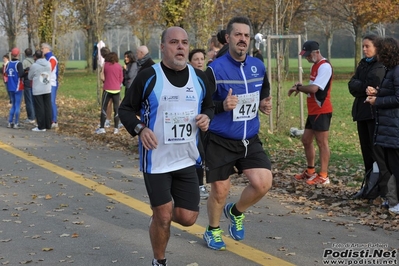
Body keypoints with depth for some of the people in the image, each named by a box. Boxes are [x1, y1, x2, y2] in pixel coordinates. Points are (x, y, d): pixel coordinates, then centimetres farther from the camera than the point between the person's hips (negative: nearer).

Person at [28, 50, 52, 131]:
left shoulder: (34, 66, -13)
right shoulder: (48, 64, 0)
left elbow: (30, 77, 1)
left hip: (38, 90, -5)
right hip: (47, 89, 5)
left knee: (39, 108, 1)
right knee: (47, 107, 11)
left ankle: (41, 127, 3)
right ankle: (48, 125, 16)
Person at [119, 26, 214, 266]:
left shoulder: (199, 77, 3)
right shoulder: (148, 76, -10)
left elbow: (209, 106, 17)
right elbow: (125, 109, -2)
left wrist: (207, 117, -6)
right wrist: (140, 129, -21)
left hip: (187, 160, 4)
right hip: (156, 160, -4)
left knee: (187, 218, 3)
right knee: (163, 217, -2)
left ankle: (160, 216, 39)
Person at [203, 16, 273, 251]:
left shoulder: (259, 67, 3)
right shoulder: (215, 69, -14)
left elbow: (265, 94, 20)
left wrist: (265, 105, -2)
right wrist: (222, 105, -28)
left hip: (250, 139, 4)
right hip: (220, 141, -4)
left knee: (263, 183, -10)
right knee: (220, 190, 5)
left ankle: (236, 212, 22)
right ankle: (213, 231, 34)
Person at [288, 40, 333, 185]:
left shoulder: (325, 66, -15)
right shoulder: (315, 66, 16)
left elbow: (314, 88, -25)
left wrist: (297, 88, -11)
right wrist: (301, 88, 0)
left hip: (322, 111, -10)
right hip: (313, 111, 10)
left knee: (322, 142, -5)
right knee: (306, 140, 15)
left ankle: (323, 176, 1)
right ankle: (310, 171, 27)